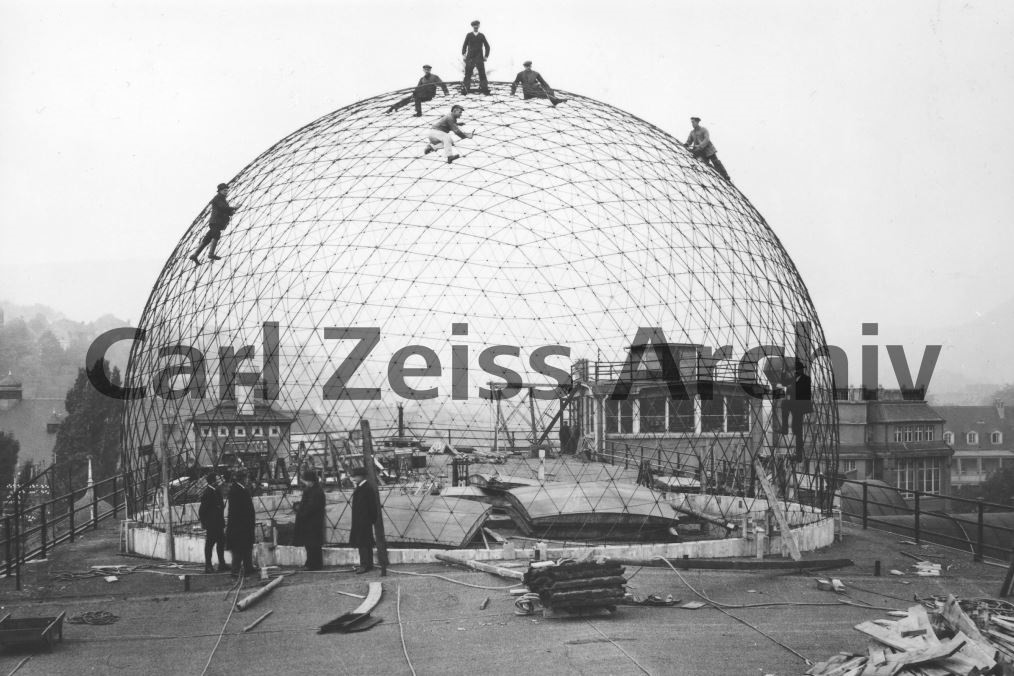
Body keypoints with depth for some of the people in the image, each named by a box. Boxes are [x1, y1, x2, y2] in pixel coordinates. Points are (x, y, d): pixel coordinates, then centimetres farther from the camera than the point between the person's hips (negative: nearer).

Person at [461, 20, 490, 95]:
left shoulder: (482, 36, 7)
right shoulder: (469, 35, 6)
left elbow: (487, 46, 12)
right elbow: (464, 46, 9)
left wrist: (486, 56, 5)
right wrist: (464, 54, -2)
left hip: (479, 58, 1)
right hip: (470, 58, 0)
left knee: (482, 74, -5)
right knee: (467, 74, -4)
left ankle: (484, 89, -3)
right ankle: (464, 89, -3)